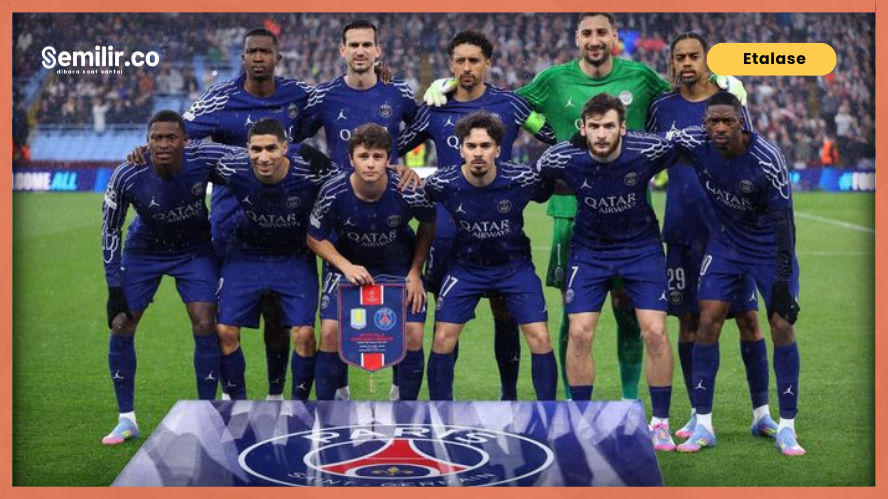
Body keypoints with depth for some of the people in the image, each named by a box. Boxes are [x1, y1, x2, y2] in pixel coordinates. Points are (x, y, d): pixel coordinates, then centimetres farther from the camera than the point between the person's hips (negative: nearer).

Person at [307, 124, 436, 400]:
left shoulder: (408, 193, -26)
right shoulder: (333, 193, -25)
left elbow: (429, 225, -4)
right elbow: (315, 239, -9)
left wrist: (415, 272, -7)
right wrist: (347, 267, -22)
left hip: (399, 266, 0)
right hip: (348, 264, 0)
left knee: (413, 334, -11)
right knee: (330, 331, -14)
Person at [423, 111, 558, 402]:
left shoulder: (522, 179, -21)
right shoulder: (443, 184, -20)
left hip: (514, 265, 0)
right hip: (466, 266, 1)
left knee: (540, 338, -9)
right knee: (443, 339, -7)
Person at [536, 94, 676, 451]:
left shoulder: (648, 151, -22)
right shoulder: (562, 159, -20)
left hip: (641, 246, -1)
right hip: (589, 249, 1)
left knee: (655, 332, -9)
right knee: (579, 333, -8)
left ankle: (660, 422, 7)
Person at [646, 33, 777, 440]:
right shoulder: (662, 108, 7)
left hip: (729, 226, -1)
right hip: (683, 229, 2)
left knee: (748, 316, -3)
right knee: (689, 320, 4)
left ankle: (761, 412, 6)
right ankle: (698, 414, 13)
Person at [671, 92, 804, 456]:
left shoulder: (767, 159, -28)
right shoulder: (694, 143, -17)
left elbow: (783, 221, -24)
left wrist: (783, 281, -26)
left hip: (769, 246, -3)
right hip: (725, 244, 3)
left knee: (782, 327, -9)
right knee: (707, 322, -6)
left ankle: (787, 428, 2)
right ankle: (703, 425, 3)